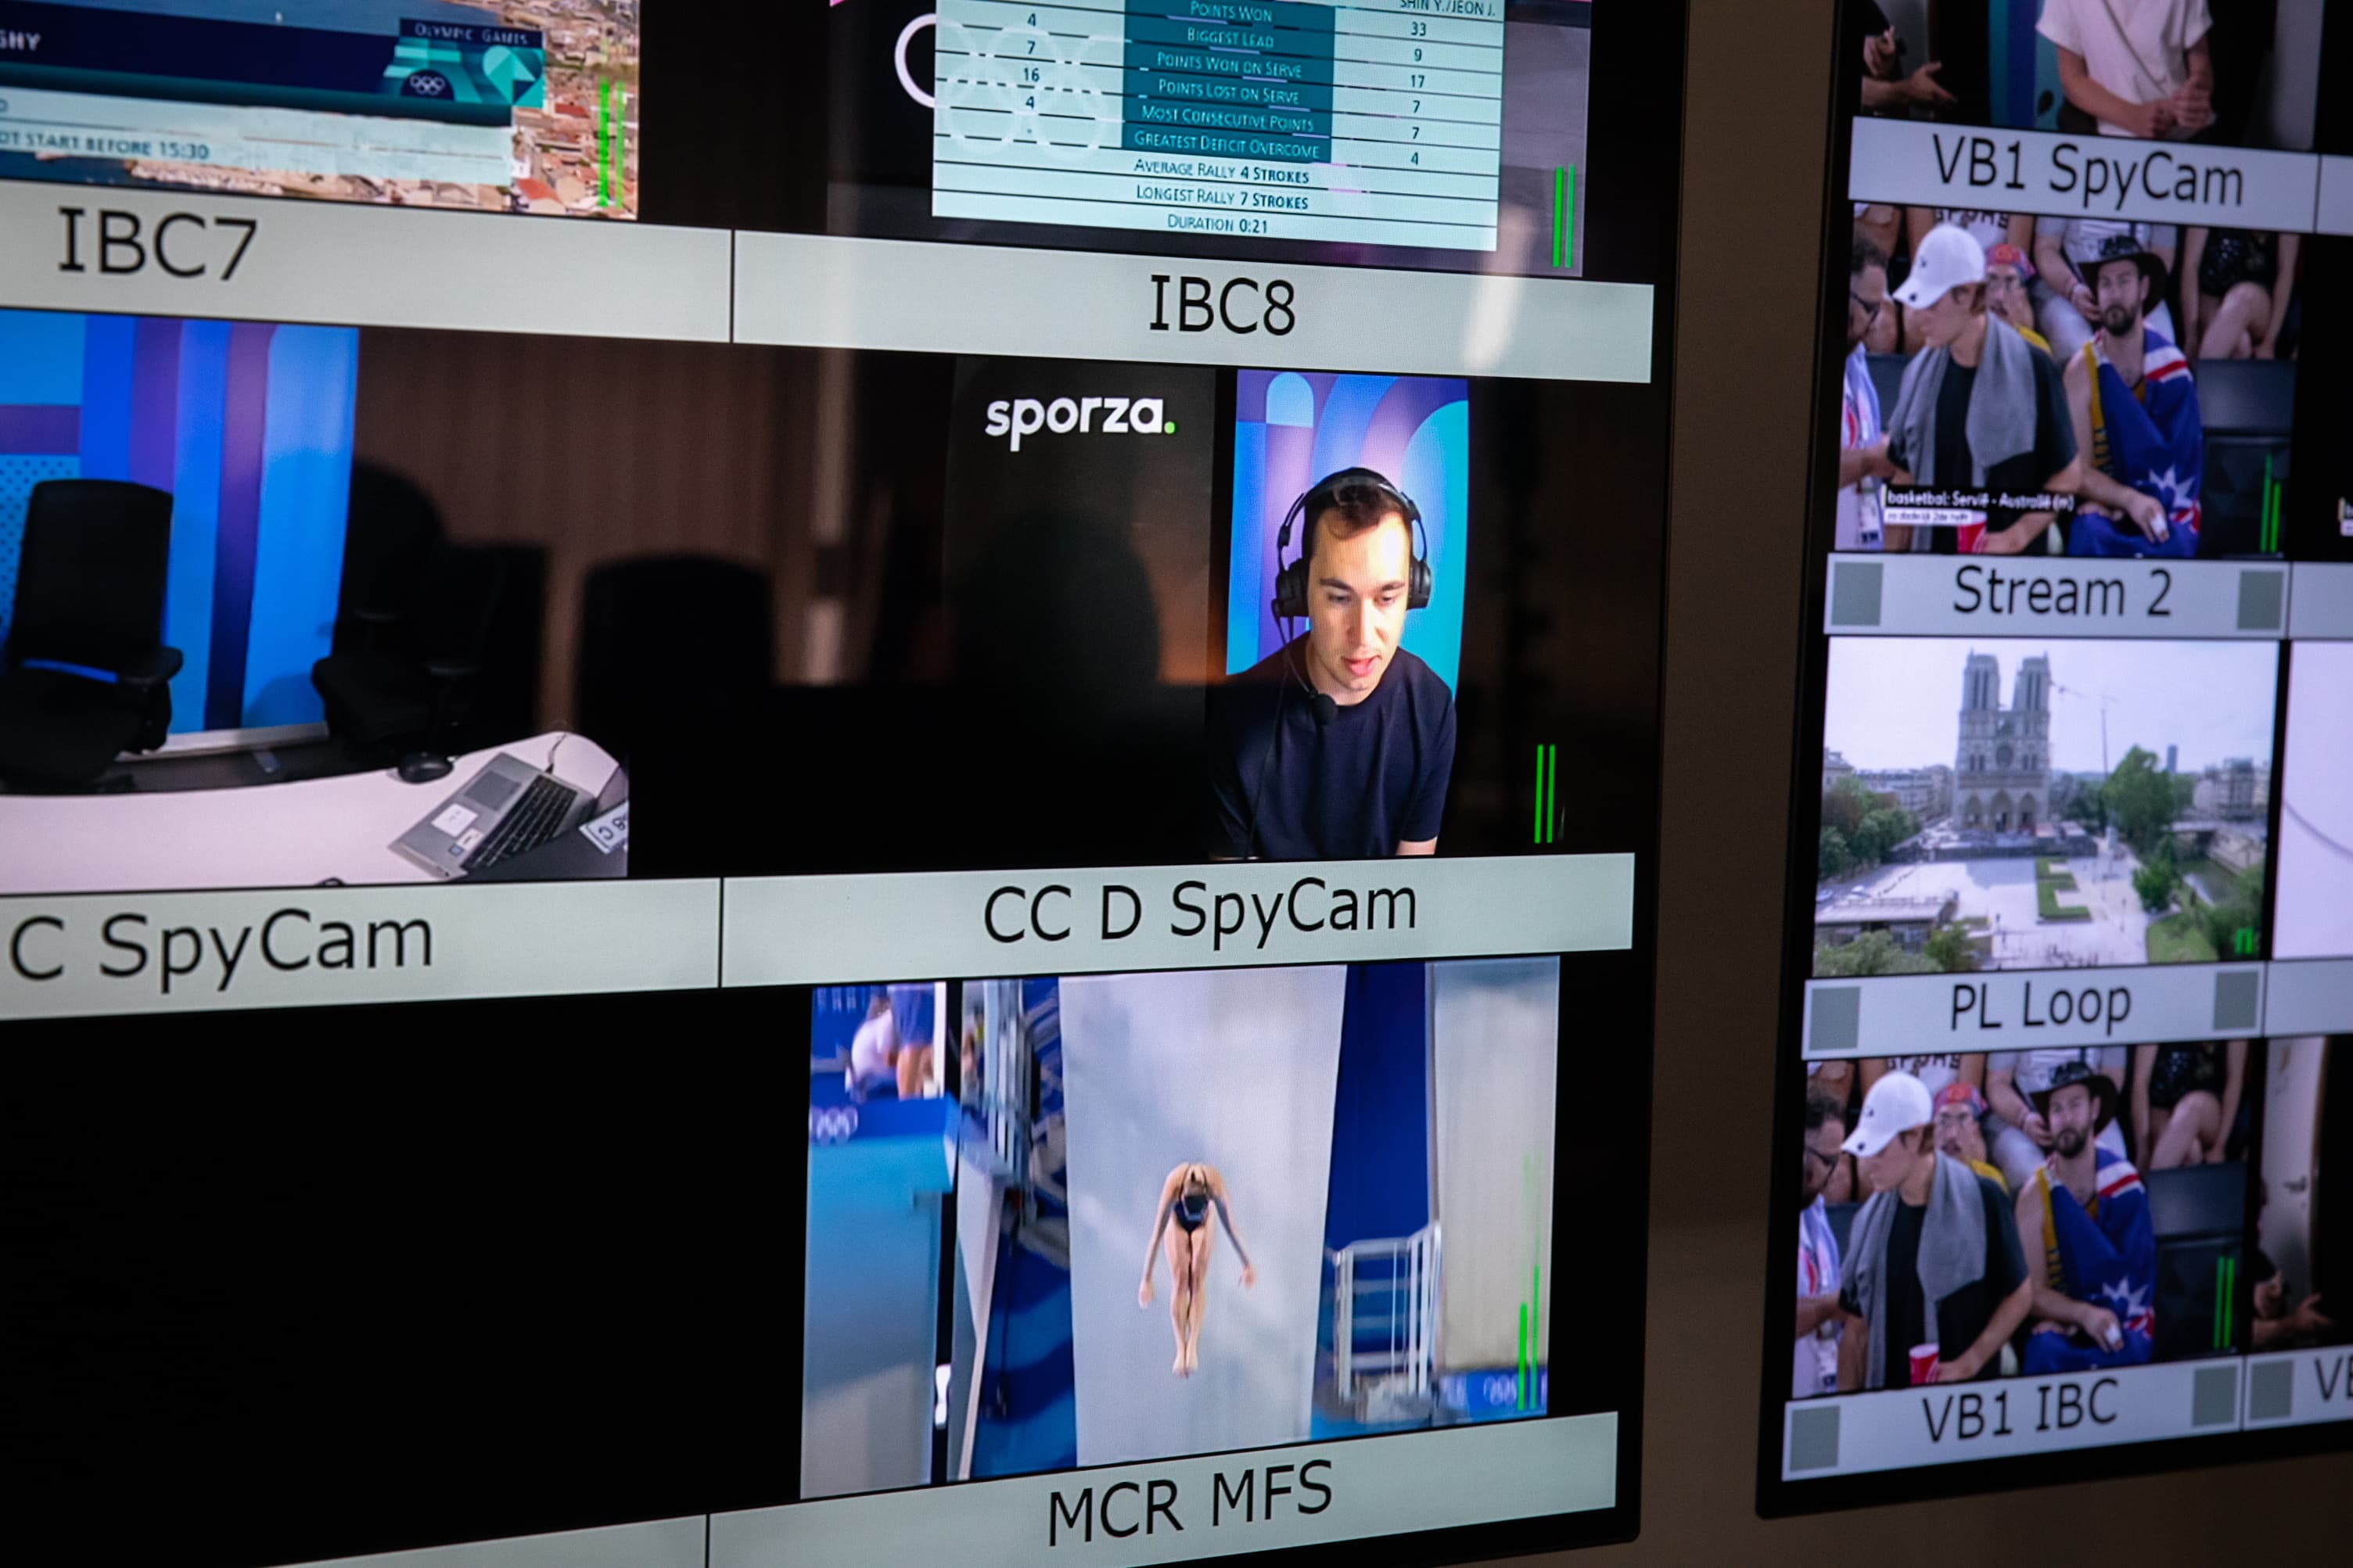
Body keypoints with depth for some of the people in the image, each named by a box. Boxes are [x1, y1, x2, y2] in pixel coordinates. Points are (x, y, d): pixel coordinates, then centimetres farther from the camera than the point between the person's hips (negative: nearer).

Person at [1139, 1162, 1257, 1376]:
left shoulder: (1215, 1187, -40)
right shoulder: (1173, 1188, -41)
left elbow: (1231, 1230, -28)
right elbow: (1156, 1236, -36)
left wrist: (1247, 1265, -20)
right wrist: (1147, 1279, -34)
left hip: (1203, 1227, 1)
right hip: (1177, 1227, -1)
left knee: (1198, 1279, -12)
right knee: (1179, 1282, -10)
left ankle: (1193, 1346, -13)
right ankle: (1181, 1349, -8)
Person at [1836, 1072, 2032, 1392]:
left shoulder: (1980, 1200, -8)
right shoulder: (1870, 1219, 3)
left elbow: (2019, 1294, -2)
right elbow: (1856, 1328, 5)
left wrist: (1969, 1364, -11)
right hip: (1886, 1399, 3)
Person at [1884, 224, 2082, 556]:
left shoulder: (2031, 369, -7)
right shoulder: (1920, 372, 7)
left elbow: (2067, 473, -2)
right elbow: (1903, 477, 11)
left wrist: (2016, 537, -11)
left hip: (2010, 566, -4)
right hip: (1931, 560, 4)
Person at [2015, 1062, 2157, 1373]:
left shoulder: (2123, 1181, -5)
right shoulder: (2035, 1195, -4)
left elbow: (2131, 1273, -7)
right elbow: (2034, 1292, -5)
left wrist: (2068, 1319, -17)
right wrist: (2083, 1314, -24)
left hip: (2123, 1322, 0)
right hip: (2061, 1327, 1)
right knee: (2045, 1351, -34)